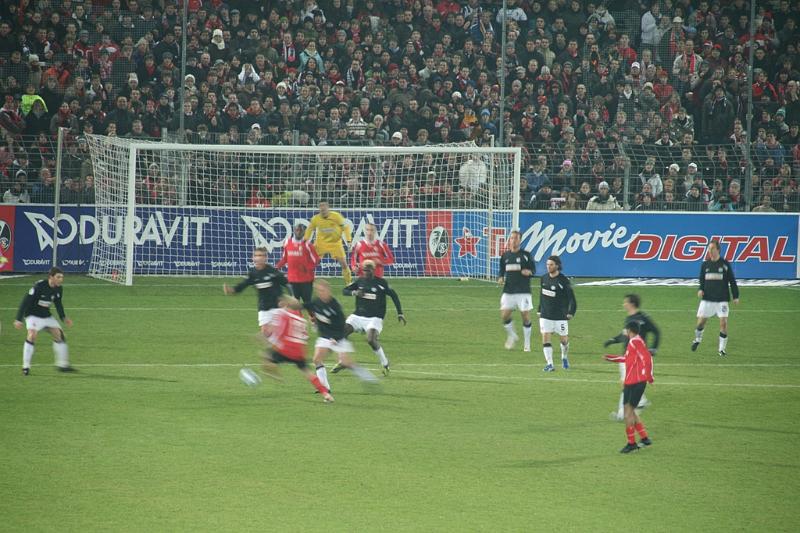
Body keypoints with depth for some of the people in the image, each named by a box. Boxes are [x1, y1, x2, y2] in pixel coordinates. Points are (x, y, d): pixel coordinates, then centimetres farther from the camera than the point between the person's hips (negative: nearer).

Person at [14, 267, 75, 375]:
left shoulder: (59, 289, -4)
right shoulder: (39, 286, -24)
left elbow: (58, 304, 14)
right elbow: (25, 302, -22)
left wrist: (64, 318, 3)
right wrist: (19, 319, -24)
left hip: (46, 316, 7)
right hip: (33, 315, -7)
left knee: (59, 334, 2)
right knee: (32, 335, -25)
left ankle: (62, 364, 13)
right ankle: (26, 367, -18)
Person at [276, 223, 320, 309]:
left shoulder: (307, 244, -7)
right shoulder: (288, 243, 6)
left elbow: (316, 260, -5)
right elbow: (284, 258, 17)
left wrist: (307, 268, -18)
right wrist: (277, 267, 5)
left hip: (306, 279, -4)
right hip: (292, 278, 4)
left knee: (307, 301, -2)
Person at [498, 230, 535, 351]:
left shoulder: (526, 255, 0)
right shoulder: (505, 256, 9)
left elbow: (533, 270, 3)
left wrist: (529, 272, -19)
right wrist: (501, 278, 0)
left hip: (523, 291, -3)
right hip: (508, 291, 3)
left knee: (526, 317, -2)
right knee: (504, 315, -4)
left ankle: (527, 344, 10)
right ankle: (511, 336, 22)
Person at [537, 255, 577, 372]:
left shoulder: (563, 281, -11)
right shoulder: (544, 278, 4)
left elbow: (571, 298, -8)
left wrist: (571, 313, -15)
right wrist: (539, 310, 15)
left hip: (560, 315, -3)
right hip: (545, 315, 3)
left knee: (564, 339, 7)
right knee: (545, 338, -8)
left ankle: (564, 358, 36)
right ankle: (549, 364, -6)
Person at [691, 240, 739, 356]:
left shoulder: (725, 264, -2)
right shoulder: (705, 265, 6)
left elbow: (732, 281, 2)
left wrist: (735, 296, 0)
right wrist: (701, 289, -4)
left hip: (722, 299, -2)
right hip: (707, 298, 2)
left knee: (723, 322, -10)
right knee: (701, 321, 3)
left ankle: (722, 348, 1)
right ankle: (697, 339, 33)